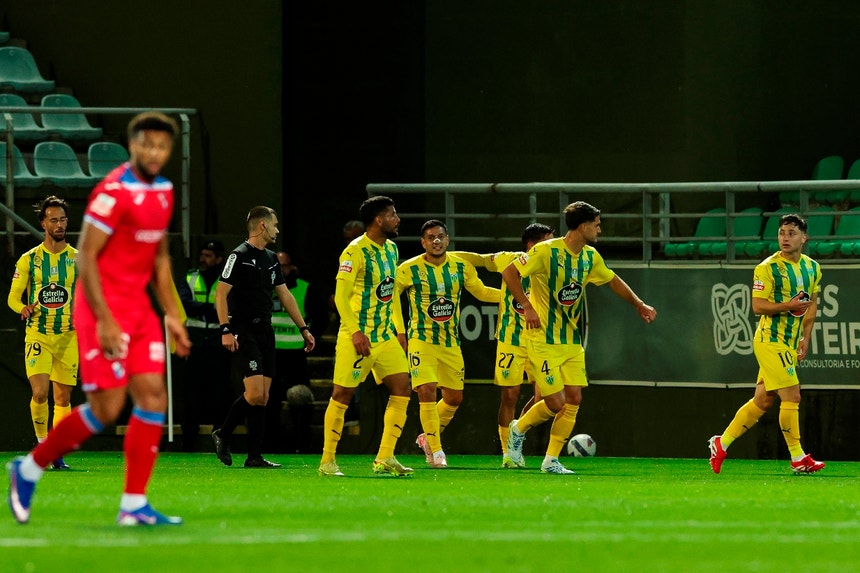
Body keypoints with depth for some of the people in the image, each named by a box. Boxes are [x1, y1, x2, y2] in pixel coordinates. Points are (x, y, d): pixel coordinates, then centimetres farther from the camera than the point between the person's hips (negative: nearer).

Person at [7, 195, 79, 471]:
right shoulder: (29, 260, 2)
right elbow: (13, 296, 5)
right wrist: (23, 308, -17)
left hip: (68, 336, 2)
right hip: (37, 335, -2)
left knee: (63, 397, 2)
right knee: (40, 392, -17)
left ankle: (56, 454, 11)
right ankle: (42, 444, 2)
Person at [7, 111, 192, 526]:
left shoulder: (163, 192, 10)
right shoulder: (113, 192, -16)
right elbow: (85, 257, -17)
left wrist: (172, 315, 15)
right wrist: (104, 321, -21)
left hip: (139, 309, 8)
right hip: (104, 309, -8)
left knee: (153, 397, -2)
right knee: (107, 408, -9)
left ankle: (133, 505, 0)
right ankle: (29, 469, 10)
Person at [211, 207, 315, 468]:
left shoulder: (271, 259, 16)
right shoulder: (239, 256, -8)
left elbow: (285, 295, 23)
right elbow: (221, 292, -13)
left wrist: (304, 328, 20)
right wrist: (226, 330, -21)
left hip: (265, 331, 8)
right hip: (244, 333, -8)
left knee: (263, 397, 3)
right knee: (255, 393, -16)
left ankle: (255, 456, 4)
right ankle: (223, 435, 4)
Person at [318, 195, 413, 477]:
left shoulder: (391, 249, 13)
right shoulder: (355, 252, -13)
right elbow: (340, 296, -17)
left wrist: (399, 331, 17)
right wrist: (356, 332, -25)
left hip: (385, 336, 8)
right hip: (358, 337, -8)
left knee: (401, 389, -2)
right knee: (342, 394, -3)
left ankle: (384, 458, 1)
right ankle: (327, 462, 4)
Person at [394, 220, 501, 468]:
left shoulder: (462, 267, 2)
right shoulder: (409, 269, -9)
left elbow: (481, 292, 16)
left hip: (451, 343, 5)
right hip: (421, 340, -5)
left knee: (455, 397, 10)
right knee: (427, 391, -17)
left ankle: (428, 437, 33)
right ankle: (435, 451, -8)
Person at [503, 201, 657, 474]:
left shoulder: (590, 257, 6)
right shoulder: (546, 251, -16)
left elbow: (612, 280, 23)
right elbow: (509, 273, -14)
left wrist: (639, 304, 20)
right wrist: (527, 306, -20)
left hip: (571, 340, 7)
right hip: (544, 339, -7)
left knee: (574, 398, 0)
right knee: (555, 403, -10)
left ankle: (551, 461, 9)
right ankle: (518, 429, 19)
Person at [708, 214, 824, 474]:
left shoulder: (812, 268, 10)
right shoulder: (767, 268, -12)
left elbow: (811, 303, 20)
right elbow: (758, 306, -14)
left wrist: (806, 338, 12)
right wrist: (788, 306, -28)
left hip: (789, 344, 7)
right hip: (771, 340, -7)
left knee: (762, 401, 9)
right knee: (792, 396, -10)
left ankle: (721, 443, 20)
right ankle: (798, 459, -3)